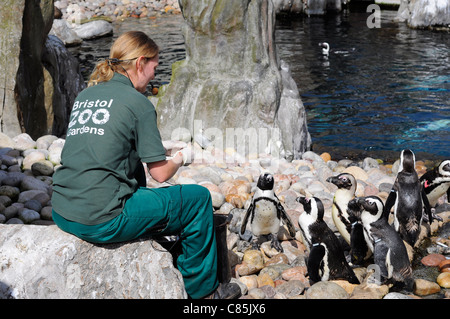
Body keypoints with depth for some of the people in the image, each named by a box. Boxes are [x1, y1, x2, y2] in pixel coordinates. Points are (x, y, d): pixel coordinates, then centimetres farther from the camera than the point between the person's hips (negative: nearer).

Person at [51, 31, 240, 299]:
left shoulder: (84, 96, 13)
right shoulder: (138, 103, -7)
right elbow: (161, 173, -7)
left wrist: (157, 151, 28)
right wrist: (181, 158, 15)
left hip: (62, 214, 8)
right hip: (101, 221, -8)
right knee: (198, 197, 7)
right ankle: (202, 288, 22)